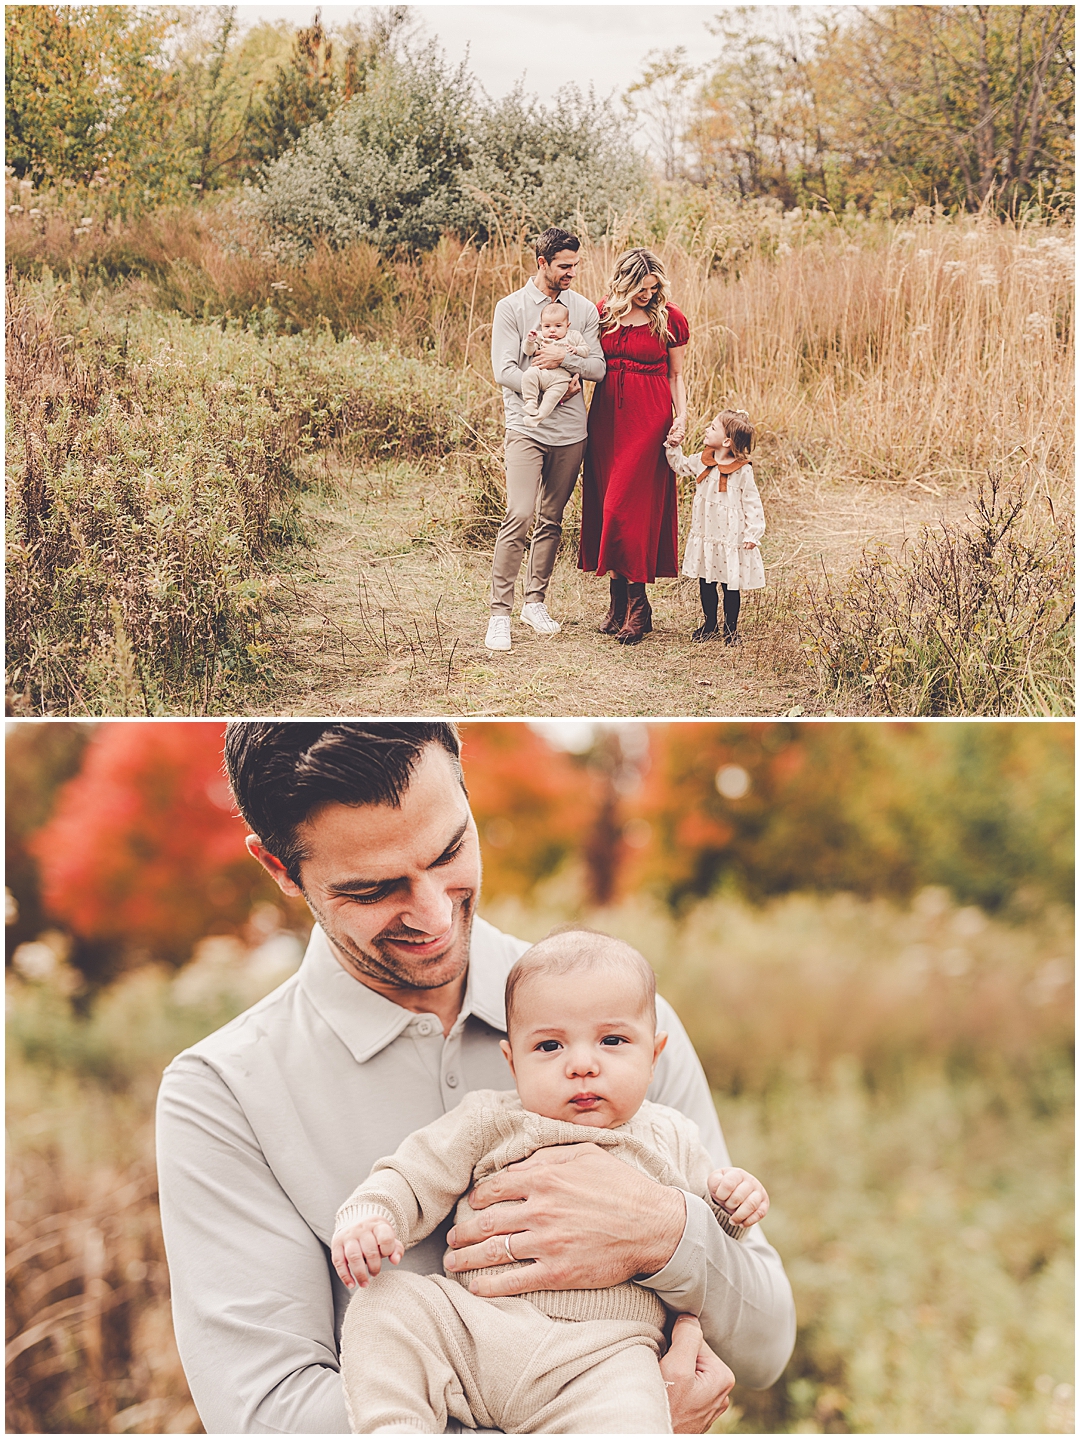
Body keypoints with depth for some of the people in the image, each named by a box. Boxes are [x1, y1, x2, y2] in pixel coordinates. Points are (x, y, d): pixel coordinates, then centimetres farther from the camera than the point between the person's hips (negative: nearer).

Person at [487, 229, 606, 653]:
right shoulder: (512, 308, -1)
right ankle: (500, 612, -11)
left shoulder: (584, 309, 9)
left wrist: (564, 358, -14)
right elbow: (504, 371, -8)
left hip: (570, 430, 4)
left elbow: (598, 368, 3)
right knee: (519, 515, -15)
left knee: (551, 519, 9)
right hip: (527, 427, -4)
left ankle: (535, 601, 21)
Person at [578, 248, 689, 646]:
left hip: (649, 419, -4)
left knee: (628, 507, -9)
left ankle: (637, 606, -1)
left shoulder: (671, 320, 0)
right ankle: (619, 601, 13)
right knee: (606, 505, 4)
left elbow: (676, 376, 7)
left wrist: (681, 417, -6)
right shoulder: (601, 314, 6)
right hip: (606, 416, 4)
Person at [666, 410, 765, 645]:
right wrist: (673, 446, 4)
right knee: (705, 582, 13)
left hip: (730, 539, -5)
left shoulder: (742, 471, -15)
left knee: (730, 584, 6)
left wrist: (752, 534, -12)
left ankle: (731, 628, 20)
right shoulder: (702, 461, 1)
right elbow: (679, 465, 20)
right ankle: (709, 624, 29)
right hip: (704, 535, 5)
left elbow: (752, 504, -10)